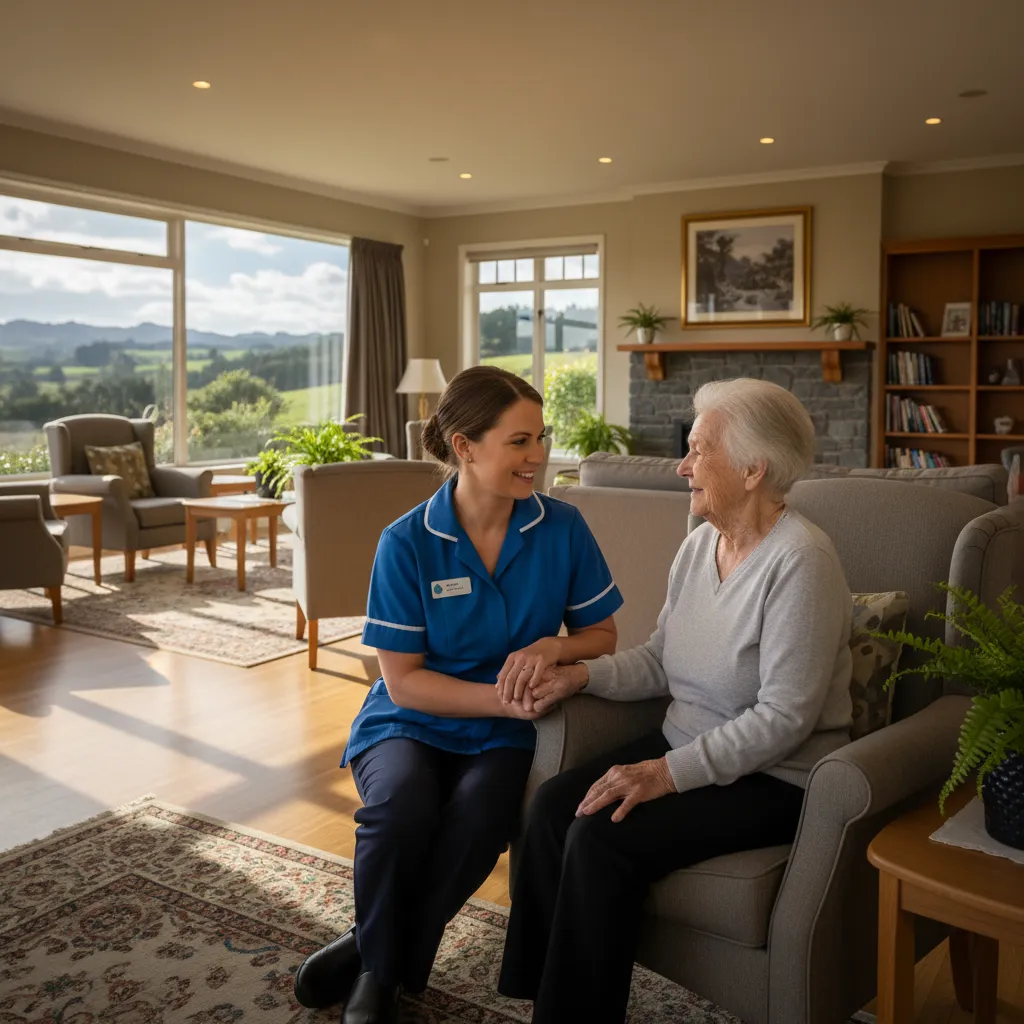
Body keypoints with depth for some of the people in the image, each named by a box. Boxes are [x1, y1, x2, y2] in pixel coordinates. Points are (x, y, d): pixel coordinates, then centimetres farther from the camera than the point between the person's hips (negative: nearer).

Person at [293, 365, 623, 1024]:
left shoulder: (562, 528, -5)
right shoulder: (408, 542, -10)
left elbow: (602, 635, 5)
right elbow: (404, 679, -8)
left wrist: (552, 647, -18)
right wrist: (503, 697, -22)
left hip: (502, 736, 1)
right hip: (410, 721, -1)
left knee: (479, 818, -31)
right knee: (402, 806, -33)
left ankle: (374, 953, -2)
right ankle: (381, 971, -1)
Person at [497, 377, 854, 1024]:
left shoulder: (800, 560, -20)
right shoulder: (699, 545, 5)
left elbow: (784, 717, -23)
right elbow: (660, 661, 10)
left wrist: (669, 772, -26)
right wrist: (582, 674, -7)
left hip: (772, 778, -7)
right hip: (686, 749, 8)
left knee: (602, 839, -23)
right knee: (553, 805, -11)